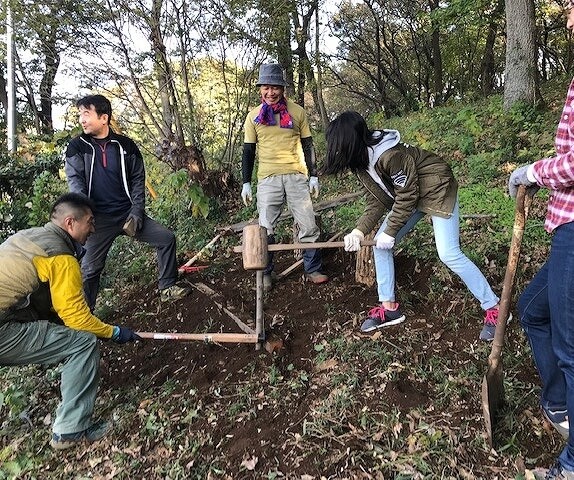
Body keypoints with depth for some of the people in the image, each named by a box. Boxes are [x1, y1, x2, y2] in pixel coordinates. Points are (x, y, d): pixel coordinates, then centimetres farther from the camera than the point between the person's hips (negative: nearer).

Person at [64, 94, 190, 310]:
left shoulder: (126, 145, 3)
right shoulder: (77, 147, 1)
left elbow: (138, 181, 3)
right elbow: (75, 181, -8)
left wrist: (136, 213, -8)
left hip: (128, 213, 2)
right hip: (99, 219, -2)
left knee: (167, 238, -4)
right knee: (90, 268, -7)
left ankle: (167, 288, 11)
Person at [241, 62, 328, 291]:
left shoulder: (297, 112, 4)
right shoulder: (254, 116, 4)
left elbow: (307, 145, 9)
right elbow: (248, 151, 7)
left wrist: (313, 176, 5)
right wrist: (246, 183, 4)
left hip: (296, 176, 1)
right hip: (267, 178, 0)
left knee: (308, 226, 2)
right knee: (266, 229, 1)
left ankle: (313, 270, 16)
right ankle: (265, 274, 15)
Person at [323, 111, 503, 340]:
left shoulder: (390, 155, -33)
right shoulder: (361, 160, -7)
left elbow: (407, 196, -25)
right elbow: (376, 201, -5)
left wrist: (390, 232, -19)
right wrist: (359, 230, -17)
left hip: (437, 191, -9)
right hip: (407, 195, 9)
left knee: (449, 254, -16)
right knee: (380, 244, 1)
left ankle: (494, 308, 0)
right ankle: (389, 307, 11)